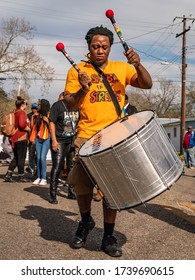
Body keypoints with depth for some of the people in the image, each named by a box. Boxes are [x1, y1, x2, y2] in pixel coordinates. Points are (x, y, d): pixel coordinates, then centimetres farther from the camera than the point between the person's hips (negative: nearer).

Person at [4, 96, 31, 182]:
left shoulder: (14, 113, 13)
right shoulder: (22, 112, -13)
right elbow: (22, 124, -27)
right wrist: (28, 129, -10)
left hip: (15, 139, 8)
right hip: (21, 138, -8)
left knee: (16, 158, 16)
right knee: (21, 158, 2)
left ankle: (8, 175, 10)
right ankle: (21, 176, 10)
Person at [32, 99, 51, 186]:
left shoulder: (49, 115, -4)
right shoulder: (37, 115, 14)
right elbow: (33, 126, 15)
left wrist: (47, 120, -20)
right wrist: (33, 117, 8)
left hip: (46, 138, -6)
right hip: (38, 138, 6)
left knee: (43, 157, -12)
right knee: (38, 158, 4)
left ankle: (44, 178, -7)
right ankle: (38, 177, 9)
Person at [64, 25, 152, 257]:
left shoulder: (122, 68, 10)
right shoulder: (77, 70, 6)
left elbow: (147, 84, 0)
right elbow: (69, 105, 3)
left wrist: (137, 65, -17)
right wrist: (83, 90, -16)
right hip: (87, 136, 0)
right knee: (81, 183, 1)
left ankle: (108, 237, 15)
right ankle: (85, 221, 31)